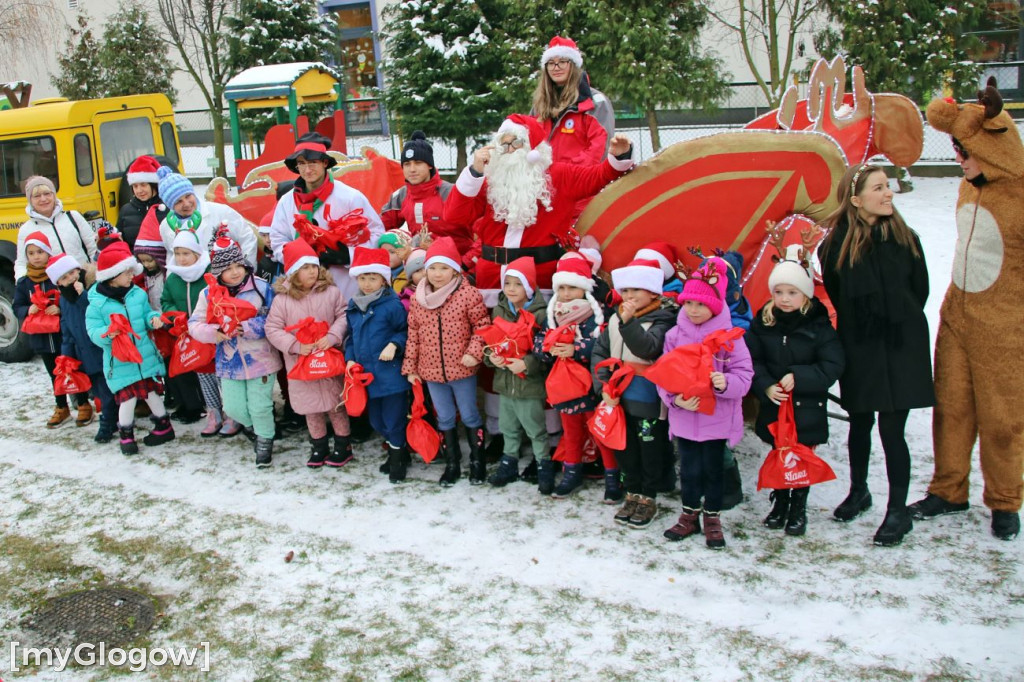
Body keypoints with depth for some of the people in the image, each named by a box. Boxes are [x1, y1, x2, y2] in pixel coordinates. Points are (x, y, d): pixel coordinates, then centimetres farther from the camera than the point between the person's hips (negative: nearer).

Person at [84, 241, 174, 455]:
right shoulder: (97, 303, -10)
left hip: (146, 357, 3)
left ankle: (163, 427, 32)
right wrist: (106, 333, -33)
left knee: (152, 393, 12)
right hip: (119, 363, -3)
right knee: (127, 399, -4)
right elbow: (93, 331, -12)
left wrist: (153, 318, -9)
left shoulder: (138, 294, 1)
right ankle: (126, 436, 18)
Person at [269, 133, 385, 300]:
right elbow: (278, 242, 10)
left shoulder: (351, 197, -4)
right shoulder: (286, 202, 8)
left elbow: (376, 233, -2)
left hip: (349, 289, -3)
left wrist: (348, 255, -15)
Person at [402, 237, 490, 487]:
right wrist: (410, 367, 6)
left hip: (462, 370, -4)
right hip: (431, 372, 4)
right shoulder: (417, 299, 0)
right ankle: (452, 464, 30)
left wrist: (474, 352, -17)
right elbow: (413, 335, 5)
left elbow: (482, 324, -7)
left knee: (470, 416, 11)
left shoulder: (468, 294, -12)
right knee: (444, 419, 16)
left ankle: (477, 461, 28)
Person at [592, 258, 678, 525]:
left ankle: (648, 498, 21)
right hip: (620, 399, 6)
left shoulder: (662, 319, -10)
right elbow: (600, 352, 6)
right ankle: (632, 493, 30)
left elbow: (647, 348, -25)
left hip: (650, 403, -6)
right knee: (624, 448, 15)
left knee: (650, 451, 6)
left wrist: (628, 322, -33)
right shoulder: (615, 320, 8)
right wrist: (604, 386, -5)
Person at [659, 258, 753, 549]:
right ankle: (690, 515, 31)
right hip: (683, 418, 2)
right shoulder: (674, 335, 0)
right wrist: (675, 399, -15)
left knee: (713, 469, 11)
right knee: (689, 469, 13)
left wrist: (726, 383, -28)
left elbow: (744, 373, -7)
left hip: (717, 419, -2)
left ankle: (713, 518, 28)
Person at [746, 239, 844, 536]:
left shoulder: (819, 327, -11)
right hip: (773, 406, 2)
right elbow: (751, 361, -3)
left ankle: (799, 508, 27)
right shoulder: (763, 323, -3)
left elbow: (832, 366, -13)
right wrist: (765, 387, -18)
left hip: (808, 408, -2)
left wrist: (798, 377, -22)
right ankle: (780, 503, 34)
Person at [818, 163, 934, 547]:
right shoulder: (836, 243, -4)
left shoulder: (903, 238, -3)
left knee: (891, 429, -2)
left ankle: (898, 510, 12)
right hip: (859, 349, 1)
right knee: (860, 423, 16)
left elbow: (919, 289, 6)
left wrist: (901, 324, 6)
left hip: (901, 346, -1)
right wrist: (859, 325, 4)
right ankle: (858, 491, 37)